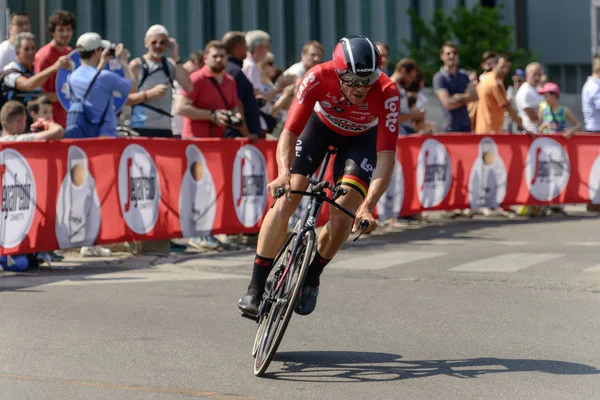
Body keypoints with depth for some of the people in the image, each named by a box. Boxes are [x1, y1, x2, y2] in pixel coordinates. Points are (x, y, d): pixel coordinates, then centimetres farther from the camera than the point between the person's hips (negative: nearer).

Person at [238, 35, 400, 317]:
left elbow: (386, 157, -40)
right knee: (284, 203, -15)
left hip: (361, 137, 0)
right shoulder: (319, 77, -36)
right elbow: (289, 132, -36)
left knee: (343, 215, -17)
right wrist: (284, 173, -56)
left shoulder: (387, 93, -37)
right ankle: (256, 287, -4)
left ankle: (311, 277, 11)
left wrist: (367, 206, -53)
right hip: (320, 124, 0)